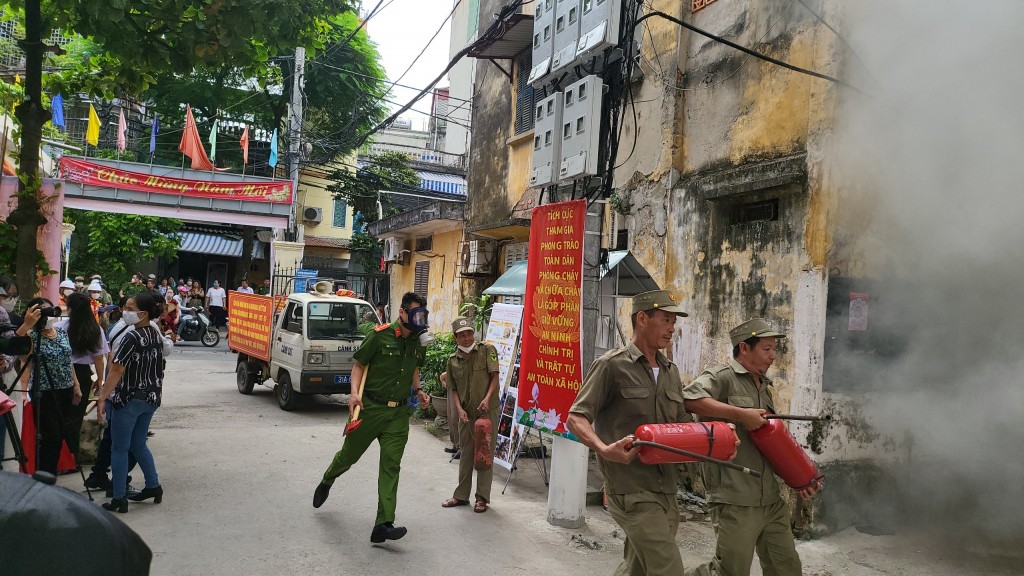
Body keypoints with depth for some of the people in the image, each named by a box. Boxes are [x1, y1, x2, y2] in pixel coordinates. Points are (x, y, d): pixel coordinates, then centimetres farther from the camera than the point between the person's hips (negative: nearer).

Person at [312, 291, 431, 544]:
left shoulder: (419, 342, 4)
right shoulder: (380, 335, -13)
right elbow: (359, 365, -5)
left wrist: (418, 391, 5)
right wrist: (354, 393, -18)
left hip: (399, 412, 3)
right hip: (371, 407, -3)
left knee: (391, 464, -5)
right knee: (350, 454, 15)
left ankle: (383, 525, -5)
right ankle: (326, 482, 49)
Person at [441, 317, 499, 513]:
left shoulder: (487, 350, -3)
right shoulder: (453, 360, 7)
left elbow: (495, 376, -7)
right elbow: (453, 389, 10)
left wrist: (487, 398, -20)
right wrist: (459, 409, -5)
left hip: (487, 410, -4)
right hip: (466, 413, 4)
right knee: (466, 454, 13)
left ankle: (482, 497, 10)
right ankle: (461, 495, 24)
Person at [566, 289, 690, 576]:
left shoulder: (671, 372, 14)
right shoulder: (612, 365, -7)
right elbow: (576, 418, -10)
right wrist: (604, 449, -29)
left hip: (666, 490, 7)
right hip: (632, 491, -7)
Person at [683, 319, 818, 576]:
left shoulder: (764, 386, 18)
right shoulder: (722, 377, -9)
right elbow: (689, 398, -29)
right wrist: (741, 414, -26)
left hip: (771, 501, 8)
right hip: (735, 502, -8)